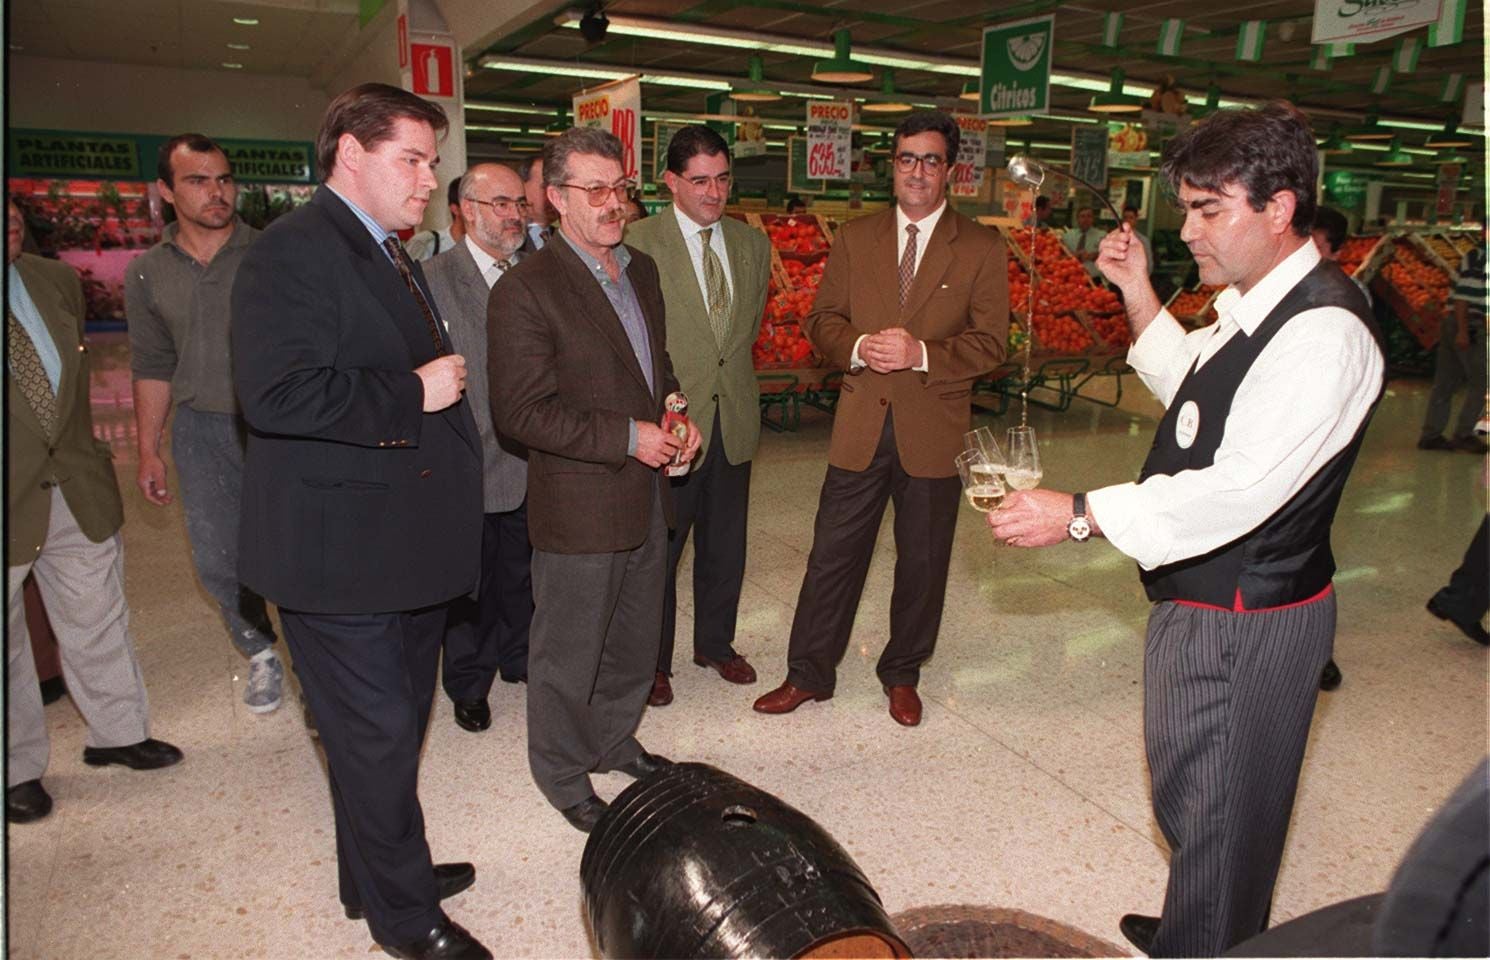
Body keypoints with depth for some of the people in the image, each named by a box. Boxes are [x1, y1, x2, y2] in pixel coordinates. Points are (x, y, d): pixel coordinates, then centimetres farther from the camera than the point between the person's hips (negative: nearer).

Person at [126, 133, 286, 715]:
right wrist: (148, 450, 11)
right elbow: (152, 367, 12)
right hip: (202, 431, 3)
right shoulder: (147, 274, 5)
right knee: (219, 561, 9)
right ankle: (260, 655, 31)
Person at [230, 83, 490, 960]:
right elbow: (278, 393, -29)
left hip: (407, 548, 10)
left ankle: (378, 876, 40)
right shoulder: (293, 251, -16)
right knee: (379, 735, 3)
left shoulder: (391, 256, 17)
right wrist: (414, 394, -22)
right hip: (341, 553, -10)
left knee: (396, 724, 21)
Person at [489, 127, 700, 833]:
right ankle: (564, 775, 32)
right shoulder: (525, 290, -16)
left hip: (645, 498, 8)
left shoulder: (641, 270, 9)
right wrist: (628, 438, -21)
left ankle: (615, 741, 44)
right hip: (579, 509, -7)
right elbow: (520, 411, -20)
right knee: (570, 656, 10)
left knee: (634, 641, 22)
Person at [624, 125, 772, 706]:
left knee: (725, 546, 16)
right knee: (658, 549, 7)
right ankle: (652, 661, 25)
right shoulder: (639, 244, -10)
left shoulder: (752, 245, 7)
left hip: (734, 419, 5)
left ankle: (715, 642, 36)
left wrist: (727, 372, 12)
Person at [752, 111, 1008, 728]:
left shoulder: (982, 249, 0)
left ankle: (902, 676, 31)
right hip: (860, 427, 1)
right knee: (832, 554, 6)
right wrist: (858, 347, -14)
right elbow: (822, 319, 7)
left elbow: (989, 342, -4)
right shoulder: (854, 238, 8)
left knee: (922, 562, 11)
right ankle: (808, 675, 22)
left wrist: (922, 353, -19)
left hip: (933, 429, -1)